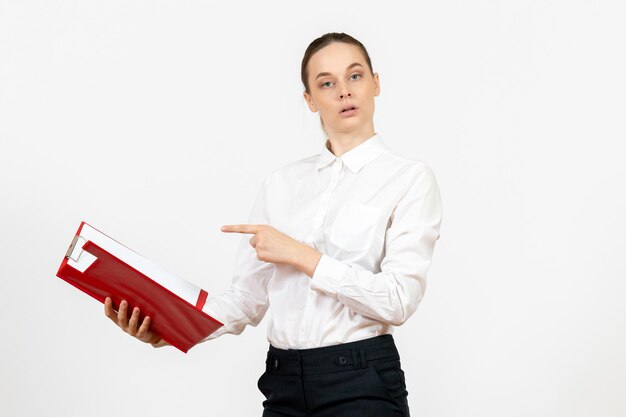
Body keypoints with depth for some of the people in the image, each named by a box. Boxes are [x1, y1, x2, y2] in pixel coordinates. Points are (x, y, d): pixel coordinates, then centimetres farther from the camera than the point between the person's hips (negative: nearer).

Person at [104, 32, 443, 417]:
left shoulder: (409, 177, -3)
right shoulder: (283, 183, 10)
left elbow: (398, 300, -14)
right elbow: (249, 296, 4)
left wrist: (301, 255, -12)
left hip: (361, 384, -4)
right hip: (284, 383, 4)